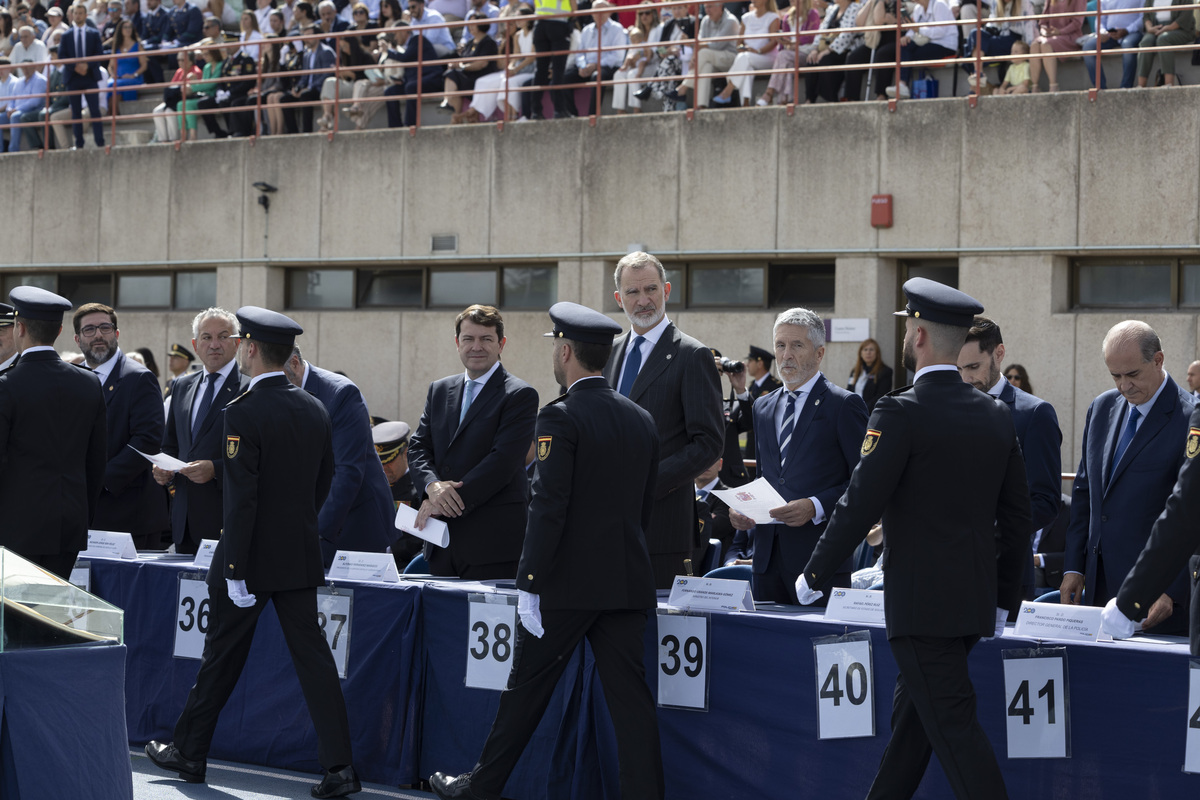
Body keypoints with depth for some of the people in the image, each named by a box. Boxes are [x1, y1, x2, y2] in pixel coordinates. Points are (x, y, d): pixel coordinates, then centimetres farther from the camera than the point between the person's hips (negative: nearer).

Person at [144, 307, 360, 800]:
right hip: (300, 556, 5)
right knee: (311, 653, 3)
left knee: (222, 657, 8)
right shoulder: (314, 410, 5)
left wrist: (236, 571, -16)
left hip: (251, 556, -5)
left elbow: (242, 497, -19)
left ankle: (189, 752, 23)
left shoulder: (244, 412, -16)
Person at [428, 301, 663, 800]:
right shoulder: (641, 420, 9)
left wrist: (530, 585, -13)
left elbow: (549, 507, -16)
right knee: (629, 698, 3)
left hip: (567, 586, -5)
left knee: (526, 690, 8)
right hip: (628, 583, 5)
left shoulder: (561, 418, -11)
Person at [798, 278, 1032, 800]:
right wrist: (1004, 599, 20)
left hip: (921, 601, -8)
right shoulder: (997, 417, 8)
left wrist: (814, 577, -2)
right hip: (975, 600, 8)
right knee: (912, 715, 19)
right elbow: (1016, 516, 12)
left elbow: (860, 505, -14)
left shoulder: (900, 413, -13)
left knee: (952, 724, -7)